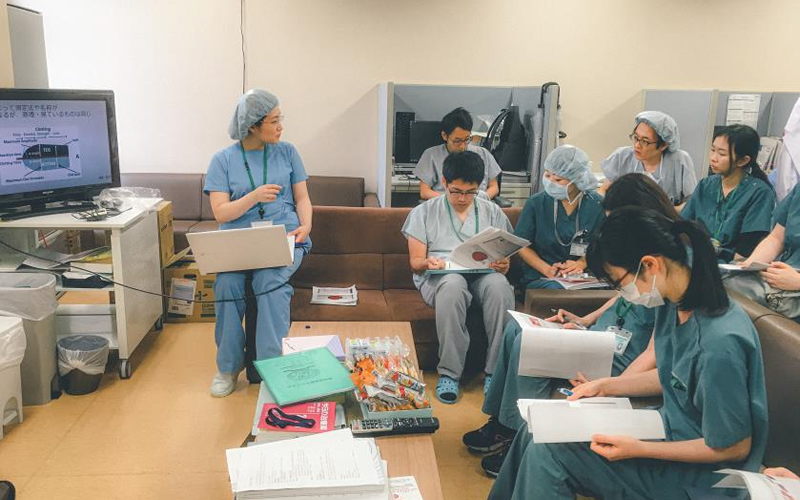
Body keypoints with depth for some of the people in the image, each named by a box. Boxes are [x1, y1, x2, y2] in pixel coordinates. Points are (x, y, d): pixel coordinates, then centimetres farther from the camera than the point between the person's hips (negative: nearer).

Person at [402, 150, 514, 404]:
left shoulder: (492, 212, 16)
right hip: (439, 276, -1)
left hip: (483, 275, 2)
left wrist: (502, 265, -12)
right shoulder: (424, 212, 10)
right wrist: (428, 263, -17)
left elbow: (504, 258, 13)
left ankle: (496, 371, -27)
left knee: (499, 285, -35)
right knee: (453, 284, -39)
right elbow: (415, 261, 7)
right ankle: (449, 372, -31)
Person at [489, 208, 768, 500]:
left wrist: (639, 449, -23)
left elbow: (734, 448, -20)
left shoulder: (719, 344, -31)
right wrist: (606, 386, 5)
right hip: (671, 428, 8)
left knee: (547, 452, -16)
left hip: (702, 471, -8)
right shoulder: (673, 304, -5)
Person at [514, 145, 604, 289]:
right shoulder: (536, 203, 0)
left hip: (582, 276, 3)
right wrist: (547, 269, -11)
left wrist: (581, 263, -10)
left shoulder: (597, 205, 3)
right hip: (539, 277, -3)